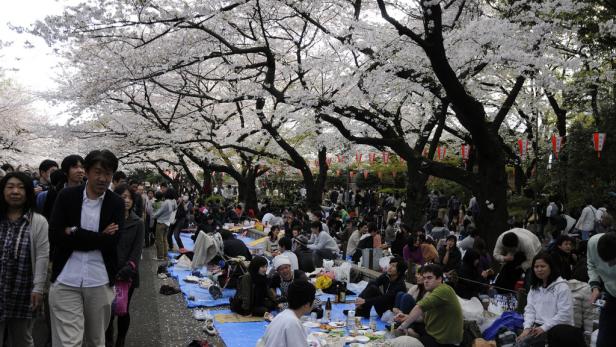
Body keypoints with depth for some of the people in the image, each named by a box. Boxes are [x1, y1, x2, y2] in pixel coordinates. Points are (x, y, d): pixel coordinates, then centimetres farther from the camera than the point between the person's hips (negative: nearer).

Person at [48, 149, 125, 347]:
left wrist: (74, 232, -12)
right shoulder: (66, 196, 1)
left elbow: (111, 242, -11)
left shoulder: (117, 203, 1)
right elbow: (54, 235, -10)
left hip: (100, 282, 1)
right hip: (65, 281, -1)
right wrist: (97, 238, -12)